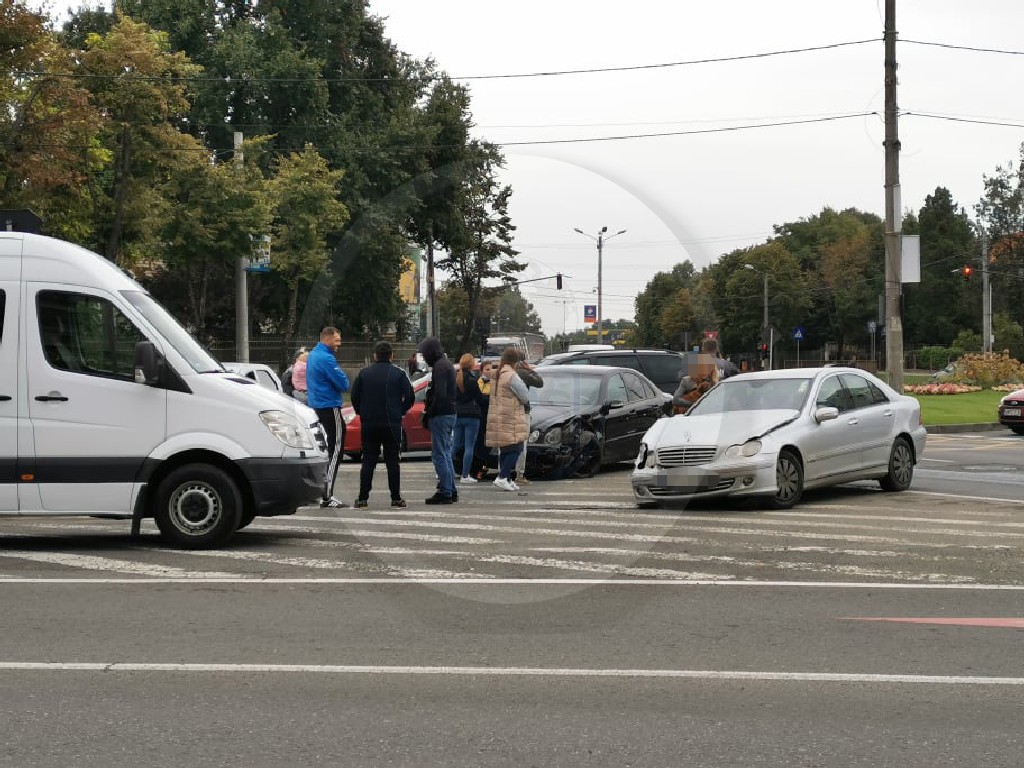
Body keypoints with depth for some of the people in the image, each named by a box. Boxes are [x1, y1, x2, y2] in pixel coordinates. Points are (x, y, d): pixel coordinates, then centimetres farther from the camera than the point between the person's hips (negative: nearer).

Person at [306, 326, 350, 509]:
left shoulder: (312, 355, 16)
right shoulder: (326, 358, -16)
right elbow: (343, 384, -17)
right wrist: (343, 378, 4)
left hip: (315, 406, 10)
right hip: (329, 408, -10)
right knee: (334, 450, -8)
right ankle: (327, 496, -12)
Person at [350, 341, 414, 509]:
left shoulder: (363, 373, 2)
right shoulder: (398, 374, -3)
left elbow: (355, 397, 3)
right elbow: (410, 397, -4)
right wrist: (400, 412, 10)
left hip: (368, 424, 1)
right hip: (392, 424, -1)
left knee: (368, 461, 5)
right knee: (392, 461, 4)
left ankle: (363, 498, 1)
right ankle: (396, 498, 3)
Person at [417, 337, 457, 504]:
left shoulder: (440, 366, -14)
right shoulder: (447, 364, 18)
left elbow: (440, 394, -22)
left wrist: (429, 413, -15)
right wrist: (429, 412, 16)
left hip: (441, 415, -10)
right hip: (450, 413, 10)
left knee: (439, 454, -7)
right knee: (446, 454, 15)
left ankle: (445, 492, -8)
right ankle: (451, 491, 19)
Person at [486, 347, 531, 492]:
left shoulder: (496, 375, 14)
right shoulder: (511, 376, -15)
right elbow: (525, 396, -14)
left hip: (497, 418, 9)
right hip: (510, 419, -9)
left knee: (504, 450, 13)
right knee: (515, 449, -5)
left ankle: (507, 479, 16)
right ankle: (502, 477, -13)